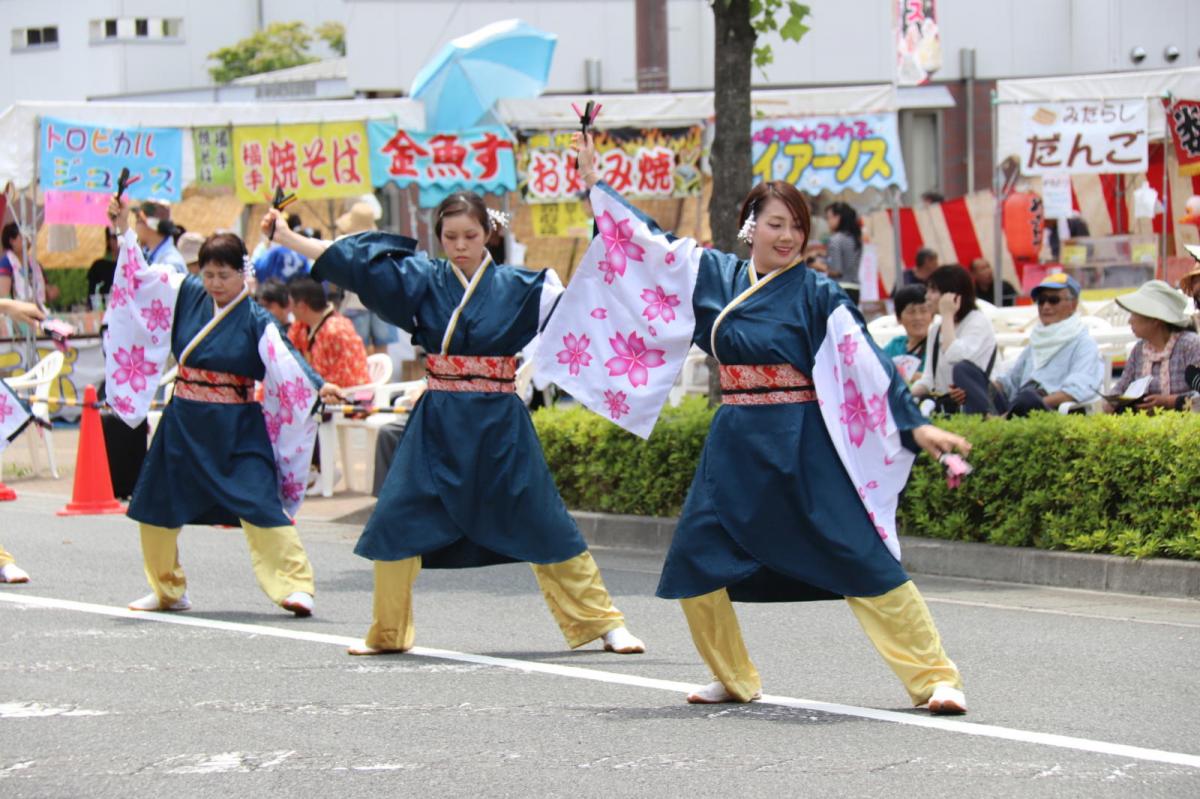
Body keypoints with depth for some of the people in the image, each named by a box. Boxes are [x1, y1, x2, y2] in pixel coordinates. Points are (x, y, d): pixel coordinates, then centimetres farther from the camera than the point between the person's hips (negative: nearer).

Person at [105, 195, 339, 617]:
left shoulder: (255, 321, -10)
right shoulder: (187, 295, 3)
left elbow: (285, 360, -21)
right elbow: (140, 275, 12)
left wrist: (319, 386, -37)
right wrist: (125, 230, 6)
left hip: (236, 427, -5)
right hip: (184, 422, 5)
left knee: (258, 502, -16)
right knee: (156, 505, 11)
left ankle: (295, 585, -15)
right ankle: (168, 589, 28)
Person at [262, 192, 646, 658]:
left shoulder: (518, 287, 0)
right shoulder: (422, 281, 3)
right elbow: (347, 260, 2)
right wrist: (283, 235, -1)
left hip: (500, 426, -2)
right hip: (439, 424, 2)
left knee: (544, 526, -1)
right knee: (397, 523, -3)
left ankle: (604, 623, 7)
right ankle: (388, 633, 14)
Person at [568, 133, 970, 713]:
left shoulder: (815, 293, -5)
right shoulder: (716, 275, 7)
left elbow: (865, 360, -8)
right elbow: (650, 240, 18)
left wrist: (914, 425, -15)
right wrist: (596, 184, 20)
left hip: (802, 447, -5)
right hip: (736, 445, 5)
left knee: (861, 558, -10)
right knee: (696, 564, 2)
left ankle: (934, 678, -9)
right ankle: (734, 680, 20)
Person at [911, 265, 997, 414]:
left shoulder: (978, 322, -5)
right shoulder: (936, 329, 18)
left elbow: (954, 357, -23)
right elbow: (929, 379, 13)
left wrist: (947, 315, -13)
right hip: (943, 407, 7)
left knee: (962, 368, -37)